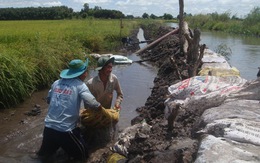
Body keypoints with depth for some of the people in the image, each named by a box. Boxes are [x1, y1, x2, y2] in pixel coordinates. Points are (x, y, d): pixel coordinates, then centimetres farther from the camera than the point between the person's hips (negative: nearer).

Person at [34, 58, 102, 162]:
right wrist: (100, 108, 2)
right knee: (82, 155, 13)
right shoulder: (80, 85, -8)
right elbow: (91, 103, -17)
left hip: (48, 128, 6)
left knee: (44, 155, 30)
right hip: (66, 130, -6)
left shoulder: (56, 83, 7)